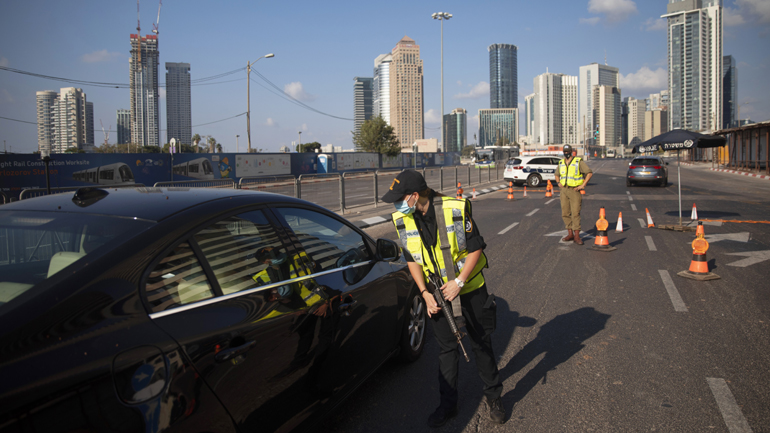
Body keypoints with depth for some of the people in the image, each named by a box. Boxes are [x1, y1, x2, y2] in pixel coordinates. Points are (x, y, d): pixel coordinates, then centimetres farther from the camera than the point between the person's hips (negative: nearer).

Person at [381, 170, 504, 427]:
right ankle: (448, 404, 24)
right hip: (438, 293, 3)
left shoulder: (455, 210, -22)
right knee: (447, 349, 9)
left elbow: (475, 249, -14)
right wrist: (425, 293, -8)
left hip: (470, 289, -3)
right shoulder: (403, 220, -8)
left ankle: (494, 397, 29)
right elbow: (413, 259, 1)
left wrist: (459, 282, -20)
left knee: (481, 345, 10)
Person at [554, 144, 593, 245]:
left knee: (575, 213, -9)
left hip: (574, 190, -5)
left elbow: (590, 172, -9)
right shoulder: (561, 163, 12)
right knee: (565, 213, 6)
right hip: (564, 190, 6)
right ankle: (570, 234, 15)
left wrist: (583, 185, -13)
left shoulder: (579, 162, -6)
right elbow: (557, 174, 28)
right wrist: (558, 183, 8)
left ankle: (577, 236, -7)